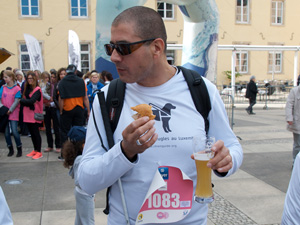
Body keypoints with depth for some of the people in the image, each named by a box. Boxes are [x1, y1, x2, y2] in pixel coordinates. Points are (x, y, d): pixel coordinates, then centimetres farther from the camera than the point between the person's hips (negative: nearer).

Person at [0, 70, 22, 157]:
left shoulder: (17, 88, -3)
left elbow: (16, 101, -7)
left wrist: (10, 110, -13)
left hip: (13, 113, -4)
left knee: (14, 131, -8)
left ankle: (19, 149, 8)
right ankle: (10, 149, 21)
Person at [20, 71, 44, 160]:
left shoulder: (37, 90, -9)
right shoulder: (26, 89, 13)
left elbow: (32, 101, -19)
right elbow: (23, 101, 7)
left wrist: (22, 101, -7)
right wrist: (29, 104, -11)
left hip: (35, 114, -6)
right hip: (27, 114, 6)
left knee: (36, 133, -3)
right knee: (31, 133, 11)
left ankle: (39, 152, 3)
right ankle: (35, 150, 22)